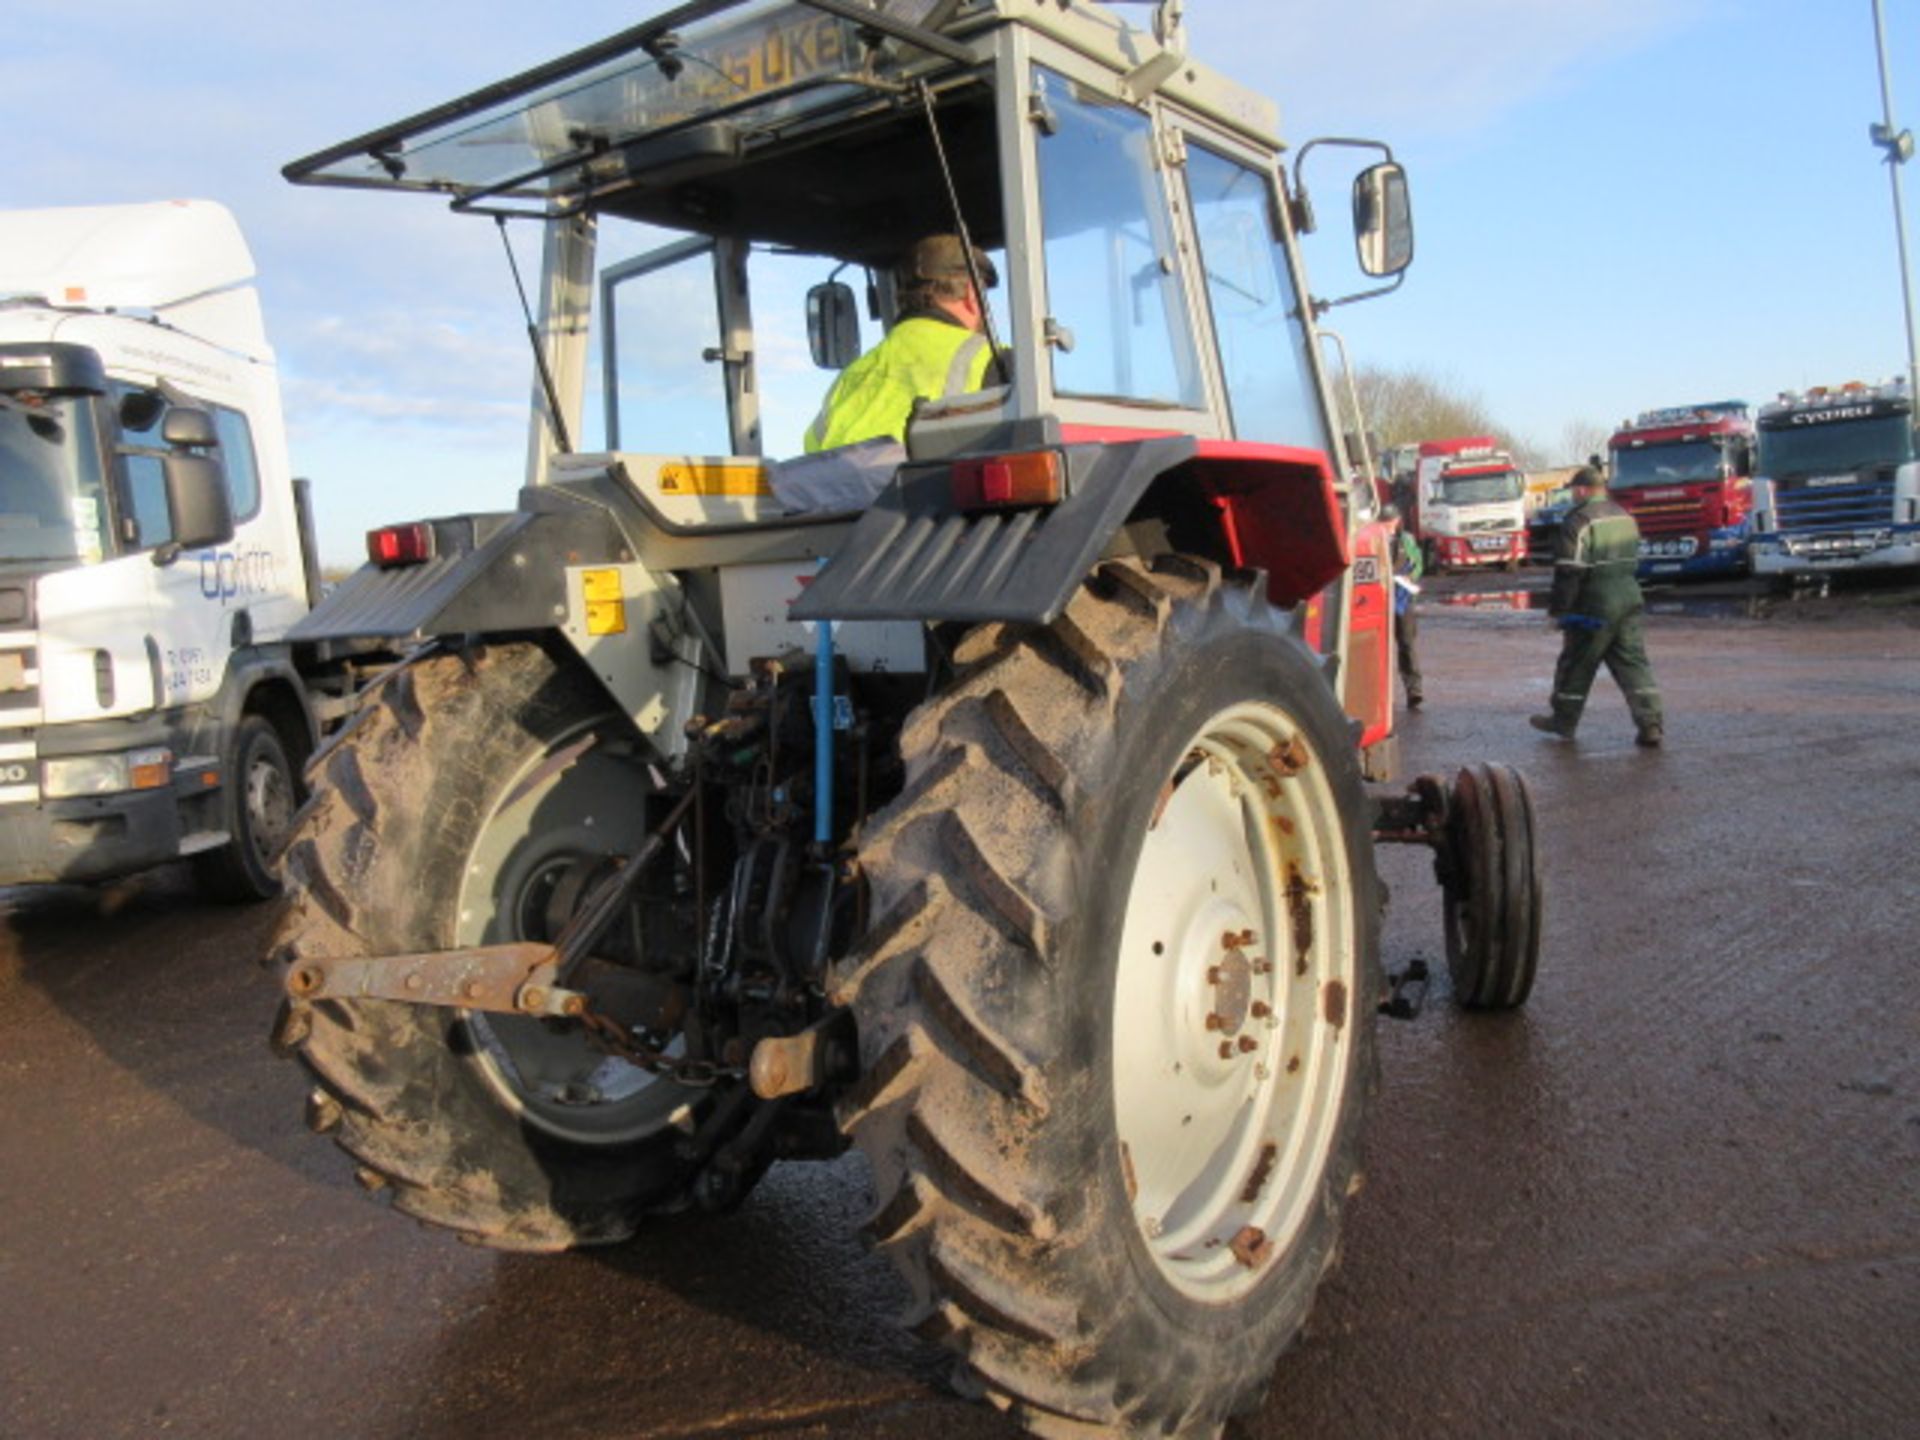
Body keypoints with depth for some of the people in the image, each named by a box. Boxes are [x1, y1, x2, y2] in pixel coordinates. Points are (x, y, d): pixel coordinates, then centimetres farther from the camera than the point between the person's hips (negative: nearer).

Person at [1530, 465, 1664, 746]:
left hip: (1594, 608, -7)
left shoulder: (1579, 522, -16)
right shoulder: (1625, 517, 11)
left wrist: (1558, 608, -12)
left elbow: (1569, 572, -19)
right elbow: (1632, 561, 19)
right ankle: (1650, 723, 0)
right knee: (1633, 663, 6)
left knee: (1576, 666, 7)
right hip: (1629, 601, 7)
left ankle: (1564, 720, 20)